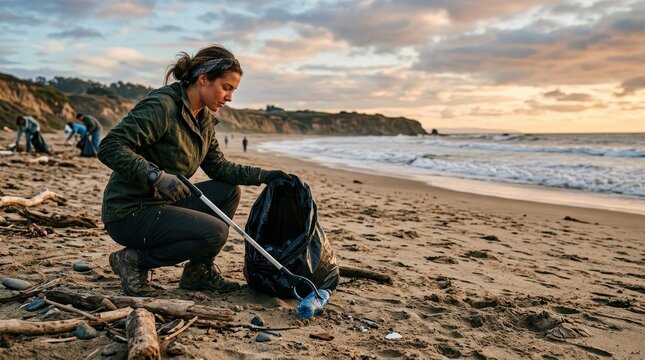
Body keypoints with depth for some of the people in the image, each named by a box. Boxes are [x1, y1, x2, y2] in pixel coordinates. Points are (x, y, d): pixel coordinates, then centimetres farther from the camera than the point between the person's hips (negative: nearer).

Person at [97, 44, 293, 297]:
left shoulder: (204, 118, 8)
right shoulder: (163, 105, -20)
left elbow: (218, 167, 13)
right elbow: (109, 147, -25)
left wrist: (263, 175, 4)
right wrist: (156, 176, -35)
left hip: (162, 202, 9)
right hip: (128, 213, -9)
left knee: (229, 191, 5)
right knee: (215, 233, -22)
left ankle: (199, 272, 10)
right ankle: (134, 260, -5)